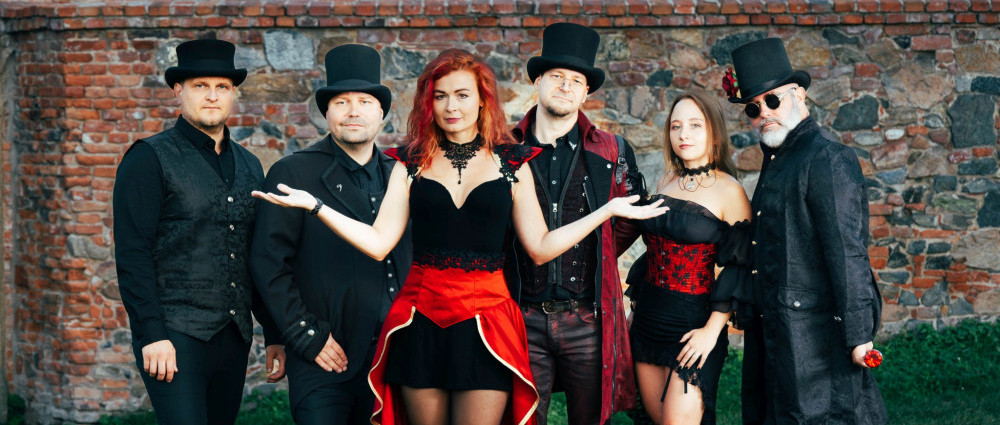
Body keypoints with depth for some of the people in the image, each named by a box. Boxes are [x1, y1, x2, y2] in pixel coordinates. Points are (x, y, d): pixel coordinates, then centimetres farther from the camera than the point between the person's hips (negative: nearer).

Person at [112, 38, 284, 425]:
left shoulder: (249, 166, 16)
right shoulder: (150, 158, -2)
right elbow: (131, 254, -9)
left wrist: (274, 334, 14)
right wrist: (152, 335, -16)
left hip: (235, 336, 6)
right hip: (175, 336, -6)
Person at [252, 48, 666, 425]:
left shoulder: (511, 164, 6)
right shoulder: (412, 164, 8)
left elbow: (541, 247, 4)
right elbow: (378, 242, -1)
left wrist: (609, 210, -1)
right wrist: (313, 205, -8)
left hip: (485, 321, -1)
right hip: (422, 320, 1)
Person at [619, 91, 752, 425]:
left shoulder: (729, 191, -9)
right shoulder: (666, 183, 10)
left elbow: (737, 266, -11)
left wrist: (712, 329, -15)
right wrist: (635, 307, 14)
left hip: (693, 325, -6)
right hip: (649, 319, 6)